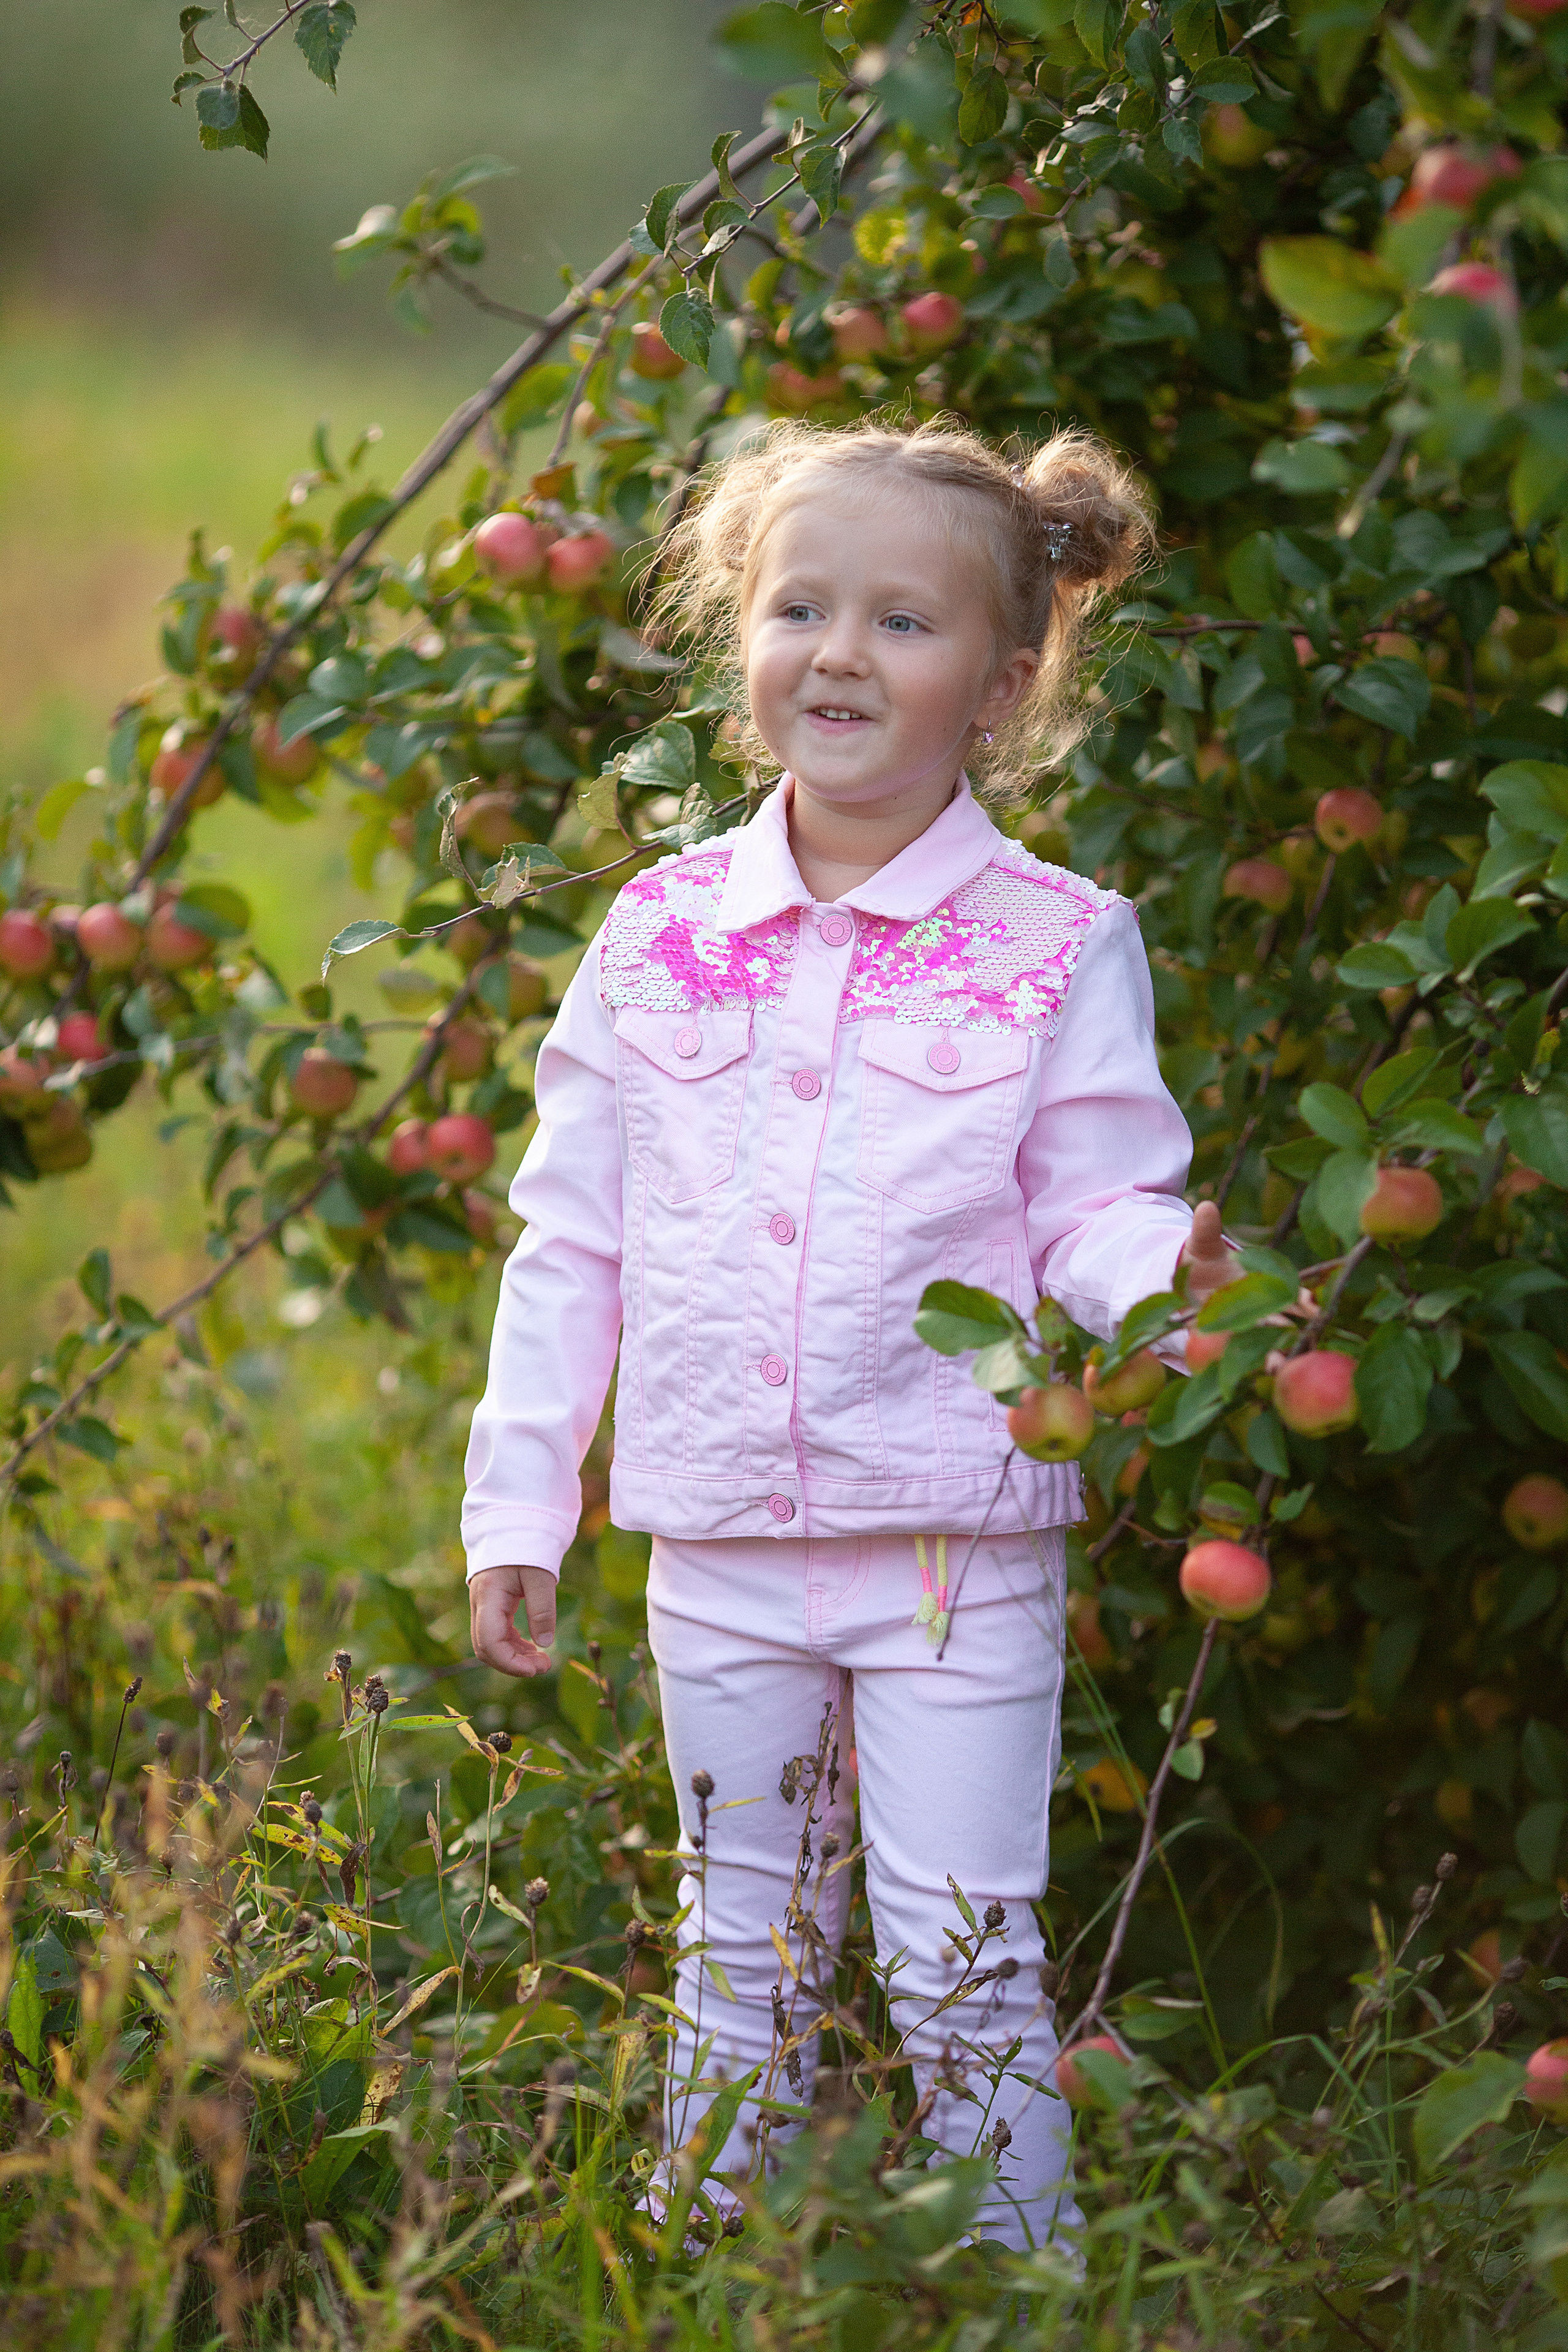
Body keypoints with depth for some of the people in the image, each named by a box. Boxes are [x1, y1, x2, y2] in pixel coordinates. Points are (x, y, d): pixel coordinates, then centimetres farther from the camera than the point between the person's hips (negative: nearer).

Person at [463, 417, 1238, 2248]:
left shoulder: (1059, 946, -5)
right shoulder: (662, 930, 3)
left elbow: (1094, 1212, -3)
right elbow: (569, 1237, 8)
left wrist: (1166, 1272, -27)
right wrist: (516, 1506, 7)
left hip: (958, 1543, -3)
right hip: (719, 1542, 3)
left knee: (963, 1966, 0)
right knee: (744, 1958, 16)